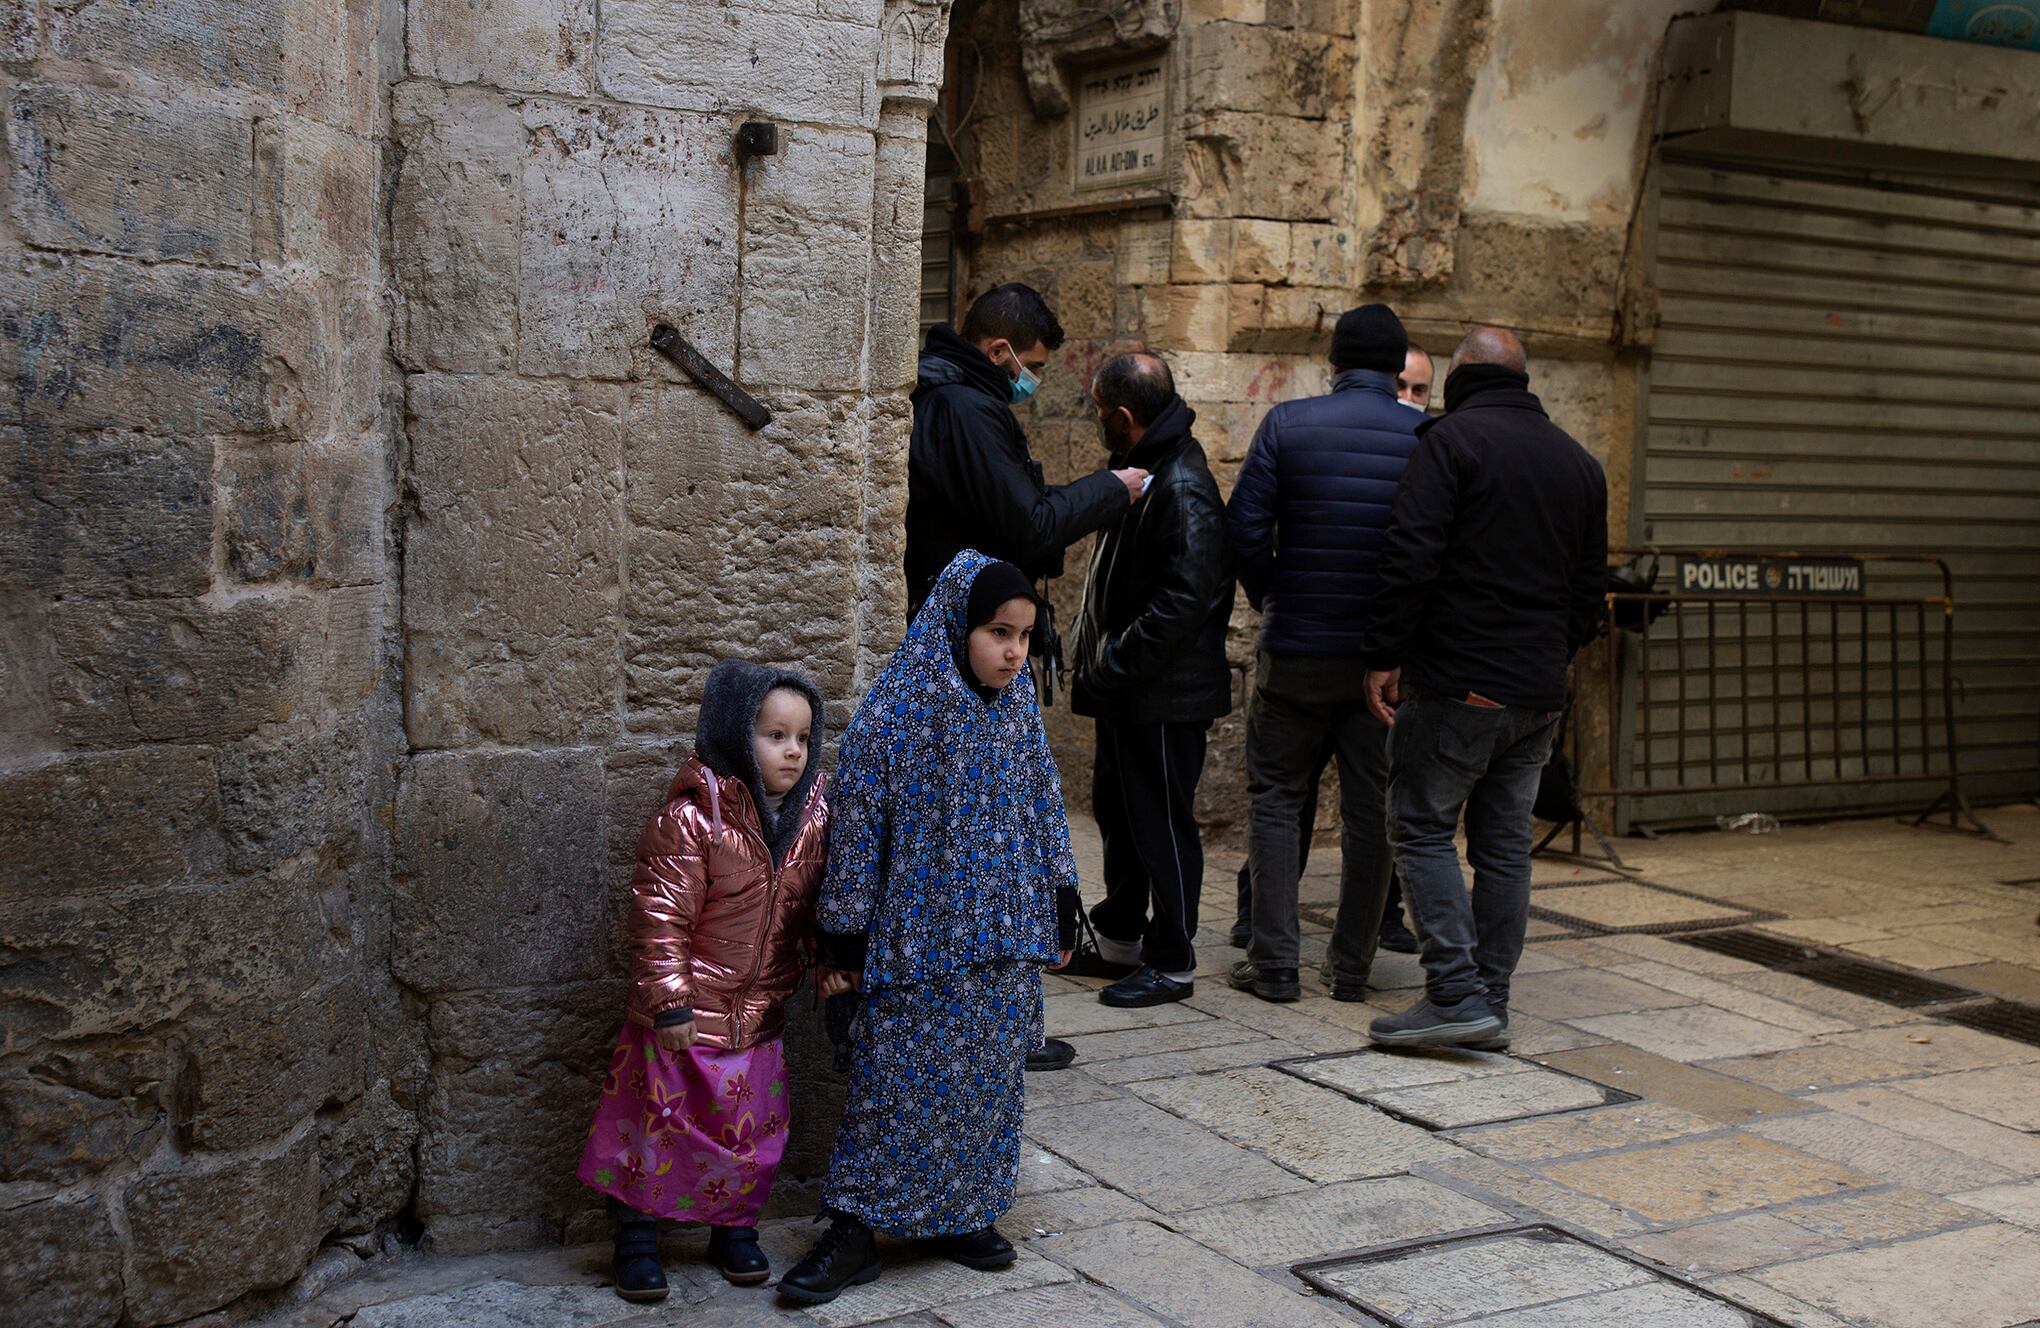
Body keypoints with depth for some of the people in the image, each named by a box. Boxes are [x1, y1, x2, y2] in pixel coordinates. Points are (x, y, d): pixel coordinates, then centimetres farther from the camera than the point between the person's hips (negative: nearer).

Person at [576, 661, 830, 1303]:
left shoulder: (813, 818, -1)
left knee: (752, 1129, 14)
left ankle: (734, 1230, 34)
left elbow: (816, 906, 13)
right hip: (686, 1018, -5)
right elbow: (659, 918, -18)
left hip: (759, 1017, 5)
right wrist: (670, 1004, -17)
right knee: (656, 1125, 6)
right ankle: (636, 1239, 24)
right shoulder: (690, 820, -20)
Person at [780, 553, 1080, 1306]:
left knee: (989, 1077, 11)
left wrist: (1060, 912, 13)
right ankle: (856, 1233, 9)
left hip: (1004, 935, 5)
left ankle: (960, 1214, 26)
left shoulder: (1017, 710, 3)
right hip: (919, 939, -5)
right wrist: (842, 940, -7)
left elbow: (1046, 812, 13)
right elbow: (858, 828, -9)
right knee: (895, 1081, -1)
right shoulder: (896, 714, -13)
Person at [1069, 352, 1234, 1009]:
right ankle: (1120, 930, 36)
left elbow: (1184, 597, -28)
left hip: (1166, 694, -10)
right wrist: (1096, 659, 12)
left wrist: (1117, 660, -23)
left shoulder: (1182, 488, -21)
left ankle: (1173, 962, 10)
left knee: (1161, 820, -1)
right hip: (1126, 686, 10)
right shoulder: (1140, 473, 12)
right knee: (1117, 806, 20)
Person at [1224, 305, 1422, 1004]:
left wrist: (1271, 600, 8)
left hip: (1296, 649, -1)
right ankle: (1351, 965, 17)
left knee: (1275, 797, 10)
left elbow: (1244, 526, -8)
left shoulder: (1288, 423, -5)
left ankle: (1274, 960, 7)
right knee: (1371, 807, 11)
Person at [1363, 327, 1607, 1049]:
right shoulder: (1580, 463, 15)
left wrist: (1384, 655, -11)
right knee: (1505, 843, 10)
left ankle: (1457, 995, -8)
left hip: (1455, 683, -6)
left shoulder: (1450, 440, -7)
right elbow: (1591, 585, 17)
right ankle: (1490, 1003, 14)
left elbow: (1411, 557, -16)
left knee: (1423, 827, 0)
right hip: (1539, 691, 7)